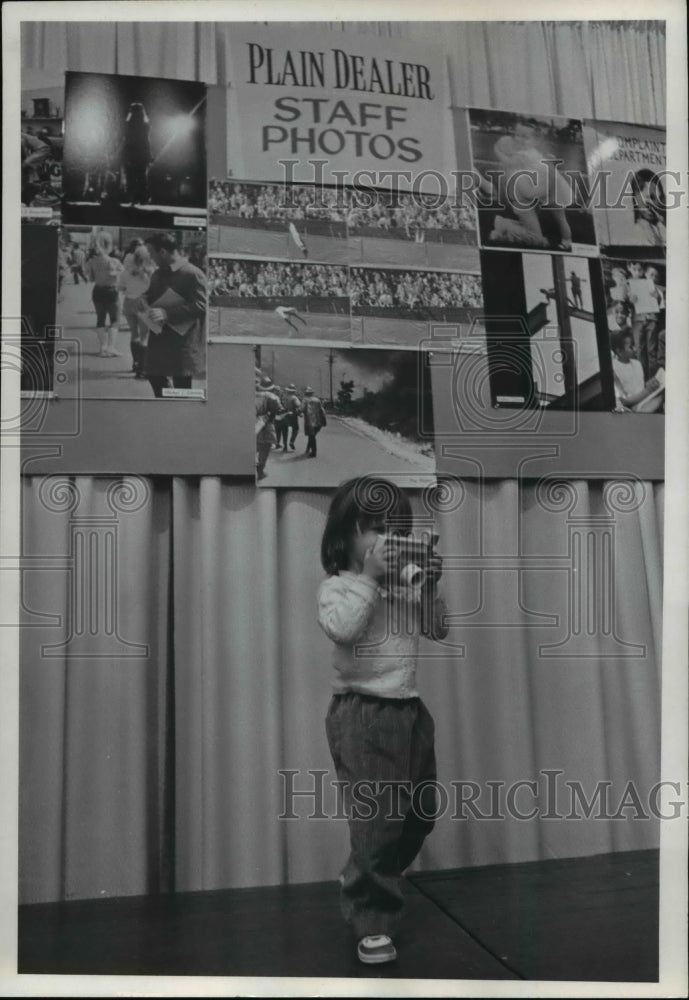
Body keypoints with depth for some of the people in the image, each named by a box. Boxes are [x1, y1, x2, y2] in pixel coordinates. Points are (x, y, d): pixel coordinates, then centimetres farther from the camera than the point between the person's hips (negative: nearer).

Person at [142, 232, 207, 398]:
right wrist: (144, 301, 0)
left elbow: (201, 305, -22)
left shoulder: (192, 274, -15)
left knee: (181, 387, 1)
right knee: (154, 375, 16)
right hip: (159, 339, 8)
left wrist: (167, 313, -26)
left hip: (182, 341, -8)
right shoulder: (158, 274, 12)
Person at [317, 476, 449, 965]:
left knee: (421, 812, 18)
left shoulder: (404, 586, 10)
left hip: (410, 709, 8)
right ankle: (372, 921, 11)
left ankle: (361, 880, 39)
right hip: (363, 711, -7)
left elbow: (438, 630, 13)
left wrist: (430, 587, -2)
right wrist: (369, 576, -25)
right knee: (377, 817, -7)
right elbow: (343, 628, -27)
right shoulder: (338, 586, -8)